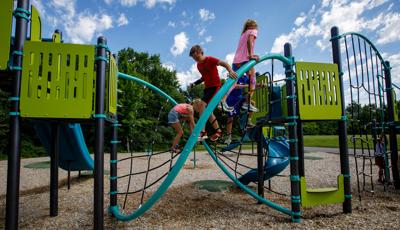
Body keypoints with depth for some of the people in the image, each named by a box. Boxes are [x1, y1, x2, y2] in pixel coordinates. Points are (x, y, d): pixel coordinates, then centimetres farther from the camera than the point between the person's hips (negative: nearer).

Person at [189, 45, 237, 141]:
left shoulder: (210, 59, -11)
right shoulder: (198, 65, 11)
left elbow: (224, 63, -21)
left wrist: (230, 71, -40)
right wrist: (193, 84, 11)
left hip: (215, 86, -9)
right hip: (207, 87, 9)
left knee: (202, 104, -22)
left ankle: (202, 131, -18)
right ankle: (218, 130, 20)